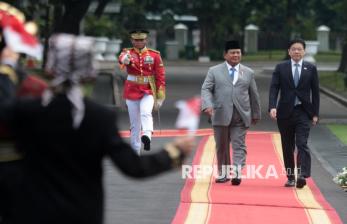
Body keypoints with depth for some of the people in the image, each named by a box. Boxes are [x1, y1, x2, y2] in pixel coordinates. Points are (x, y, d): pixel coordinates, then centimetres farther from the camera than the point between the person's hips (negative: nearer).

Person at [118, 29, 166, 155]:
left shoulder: (155, 55, 1)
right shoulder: (128, 53, -1)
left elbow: (160, 77, 3)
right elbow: (121, 58, -27)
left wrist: (160, 97, -2)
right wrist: (125, 59, -53)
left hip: (148, 92, -1)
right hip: (132, 92, 1)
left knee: (145, 112, -30)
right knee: (134, 124, 6)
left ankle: (147, 136, -50)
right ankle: (135, 152, 16)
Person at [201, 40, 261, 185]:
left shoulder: (248, 73, 12)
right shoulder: (214, 71, 7)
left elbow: (254, 95, 16)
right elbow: (206, 89, -1)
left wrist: (256, 114, 18)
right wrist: (208, 105, -19)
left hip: (241, 116, 0)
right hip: (221, 115, 0)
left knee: (239, 146, -9)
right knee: (222, 146, 8)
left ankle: (236, 173, -15)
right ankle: (223, 173, 19)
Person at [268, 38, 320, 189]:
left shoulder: (311, 69, 5)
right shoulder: (280, 68, 4)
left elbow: (315, 91, 6)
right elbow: (274, 88, -2)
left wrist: (315, 113, 2)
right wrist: (272, 107, -17)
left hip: (303, 112, -1)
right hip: (285, 112, 1)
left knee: (302, 144, -15)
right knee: (287, 147, 7)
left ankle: (302, 176, -23)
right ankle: (290, 177, 15)